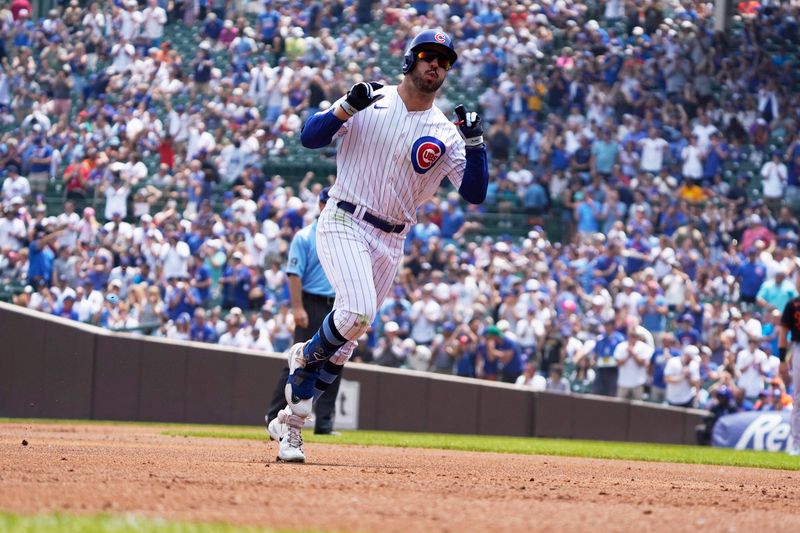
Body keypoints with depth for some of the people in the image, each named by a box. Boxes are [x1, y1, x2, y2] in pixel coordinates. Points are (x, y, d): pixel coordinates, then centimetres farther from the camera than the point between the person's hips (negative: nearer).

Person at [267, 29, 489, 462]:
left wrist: (475, 142, -15)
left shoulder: (446, 134, 4)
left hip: (390, 243, 4)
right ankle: (305, 357, 3)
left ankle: (291, 421, 18)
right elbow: (310, 137, -4)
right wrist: (348, 105, -19)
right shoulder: (371, 101, 0)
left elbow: (475, 194, -2)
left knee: (345, 342, 5)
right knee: (358, 311, -27)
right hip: (343, 226, -4)